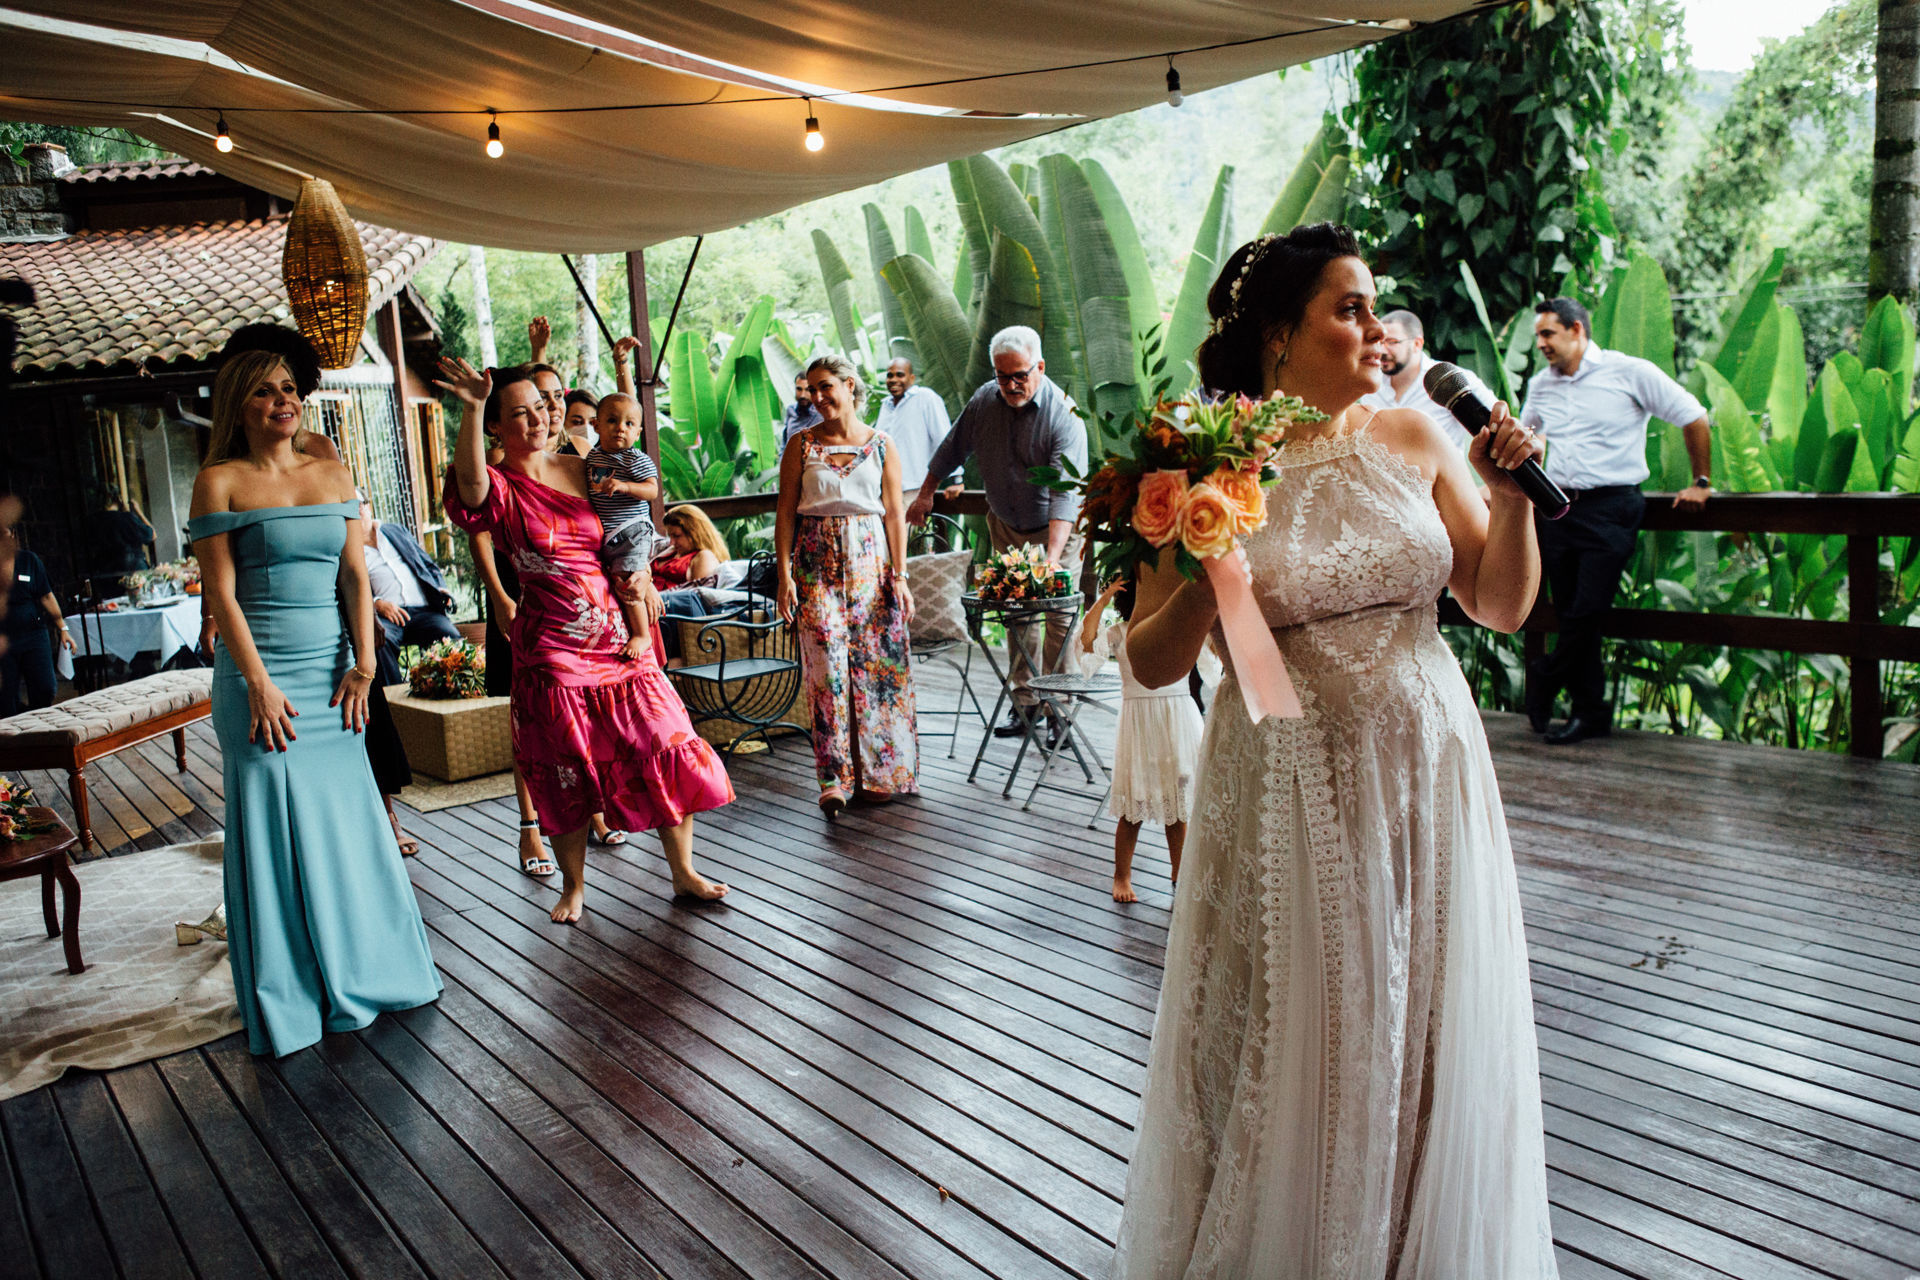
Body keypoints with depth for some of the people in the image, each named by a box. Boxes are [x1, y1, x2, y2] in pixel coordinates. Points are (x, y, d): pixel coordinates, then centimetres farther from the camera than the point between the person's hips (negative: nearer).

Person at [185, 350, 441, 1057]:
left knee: (349, 818, 8)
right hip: (258, 673, -4)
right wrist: (259, 683, -14)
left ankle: (365, 971, 24)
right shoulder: (221, 482, -3)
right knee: (274, 828, 1)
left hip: (332, 666, 4)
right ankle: (289, 1000, 14)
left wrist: (363, 666, -3)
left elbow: (356, 575, 6)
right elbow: (220, 590, -7)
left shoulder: (333, 475, 9)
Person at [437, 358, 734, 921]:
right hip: (551, 651, -4)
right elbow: (470, 481, -30)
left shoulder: (582, 470, 10)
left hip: (617, 638, 4)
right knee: (566, 774, 5)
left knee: (669, 749, 1)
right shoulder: (499, 488, -5)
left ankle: (684, 871, 15)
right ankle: (573, 885, 24)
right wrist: (472, 408, -42)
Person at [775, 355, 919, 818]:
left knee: (877, 662, 0)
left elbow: (894, 513, 3)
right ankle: (836, 779, -3)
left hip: (870, 558, 1)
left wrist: (899, 575, -3)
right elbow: (785, 512, 3)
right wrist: (784, 575, -5)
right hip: (817, 561, 0)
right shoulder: (801, 445, 5)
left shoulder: (881, 445, 5)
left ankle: (879, 773, 13)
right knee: (827, 664, -7)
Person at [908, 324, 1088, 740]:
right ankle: (1023, 702, 12)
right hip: (1006, 526, 4)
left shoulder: (1064, 416, -24)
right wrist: (925, 493, 20)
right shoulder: (985, 400, -7)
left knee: (1059, 615, -8)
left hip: (1057, 530, -4)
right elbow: (953, 448, 12)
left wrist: (1051, 557, -44)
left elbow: (1065, 494, -34)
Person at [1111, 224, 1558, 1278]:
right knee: (1296, 1053, 9)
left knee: (1430, 1045, 14)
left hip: (1427, 775, 4)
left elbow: (1502, 608, 8)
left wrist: (1510, 496, -6)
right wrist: (1203, 588, -23)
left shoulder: (1415, 440, 3)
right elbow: (1151, 664, -5)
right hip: (1287, 793, -3)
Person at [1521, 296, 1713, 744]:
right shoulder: (1540, 385, 12)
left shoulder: (1629, 373, -3)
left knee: (1588, 610, -11)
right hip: (1557, 509, 5)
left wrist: (1701, 483, 3)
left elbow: (1694, 417, 2)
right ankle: (1590, 712, 13)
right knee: (1571, 614, 4)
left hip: (1611, 509, -5)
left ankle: (1545, 681, 11)